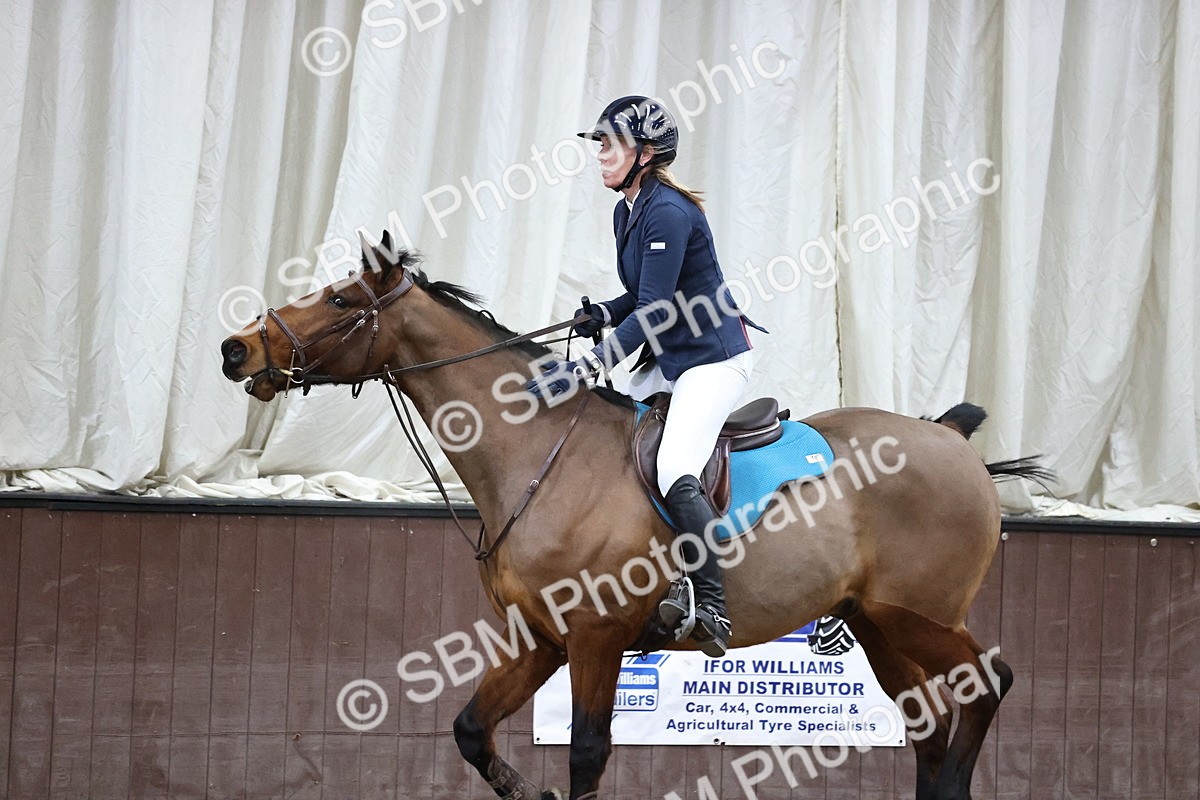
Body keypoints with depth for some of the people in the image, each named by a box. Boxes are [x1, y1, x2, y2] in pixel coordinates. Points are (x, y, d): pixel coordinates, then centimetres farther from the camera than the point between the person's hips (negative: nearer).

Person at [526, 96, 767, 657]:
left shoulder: (668, 214, -21)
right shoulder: (627, 212, 9)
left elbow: (653, 314, -25)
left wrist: (581, 371, -30)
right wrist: (604, 314, -1)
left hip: (713, 358, -11)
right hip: (667, 360, 11)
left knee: (675, 474, -26)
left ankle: (712, 609, -23)